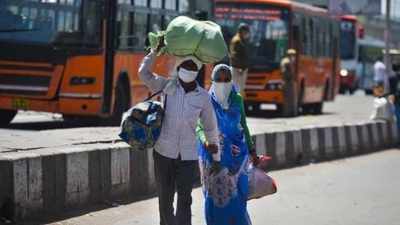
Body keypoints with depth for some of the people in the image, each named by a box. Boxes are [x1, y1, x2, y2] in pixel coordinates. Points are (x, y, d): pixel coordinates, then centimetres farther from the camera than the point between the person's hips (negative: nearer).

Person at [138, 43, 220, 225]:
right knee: (165, 198, 10)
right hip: (163, 152, 1)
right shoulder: (167, 86, 0)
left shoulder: (203, 97, 0)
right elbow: (144, 73, -8)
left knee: (184, 200, -8)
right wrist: (157, 49, -7)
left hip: (188, 155, -1)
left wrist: (216, 157, 18)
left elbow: (210, 126, 11)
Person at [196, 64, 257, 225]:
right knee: (215, 196, 1)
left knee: (236, 195, -5)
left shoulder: (237, 99, 3)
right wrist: (205, 140, -27)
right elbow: (200, 127, -5)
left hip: (235, 153, 1)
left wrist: (251, 150, 15)